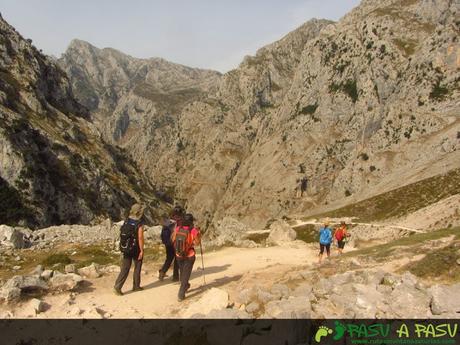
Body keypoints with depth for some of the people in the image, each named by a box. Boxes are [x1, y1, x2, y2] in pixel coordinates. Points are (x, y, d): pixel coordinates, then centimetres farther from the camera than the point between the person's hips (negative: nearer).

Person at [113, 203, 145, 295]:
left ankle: (117, 287, 0)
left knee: (125, 269, 8)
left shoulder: (126, 221, 1)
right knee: (137, 267, 15)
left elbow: (122, 235, 7)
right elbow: (140, 238, -20)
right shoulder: (139, 224, -18)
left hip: (125, 249, 5)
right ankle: (136, 286, 24)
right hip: (135, 249, -5)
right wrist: (142, 250, -14)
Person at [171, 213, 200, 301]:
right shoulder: (194, 230, -20)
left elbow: (173, 239, 0)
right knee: (186, 275, 7)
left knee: (182, 272, 26)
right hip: (189, 256, -4)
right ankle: (181, 295, 3)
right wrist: (198, 233, -3)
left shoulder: (177, 229, -11)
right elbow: (197, 242, -15)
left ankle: (185, 286, 49)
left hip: (179, 255, 4)